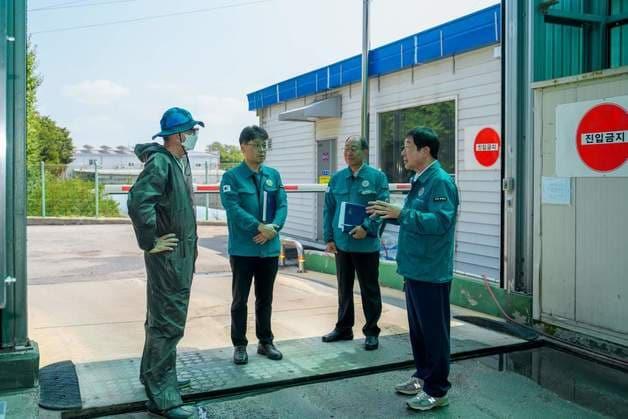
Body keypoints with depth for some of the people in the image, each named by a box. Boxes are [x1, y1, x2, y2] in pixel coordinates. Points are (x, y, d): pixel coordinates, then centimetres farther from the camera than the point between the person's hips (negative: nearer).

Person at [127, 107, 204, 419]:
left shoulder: (180, 161, 12)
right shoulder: (160, 162, -17)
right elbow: (138, 202, -30)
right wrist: (150, 242, -22)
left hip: (181, 255, 10)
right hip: (167, 256, -10)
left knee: (163, 318, 20)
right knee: (167, 323, -6)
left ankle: (155, 375, 35)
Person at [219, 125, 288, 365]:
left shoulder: (273, 175, 8)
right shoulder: (232, 177, -7)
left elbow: (282, 205, 2)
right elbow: (234, 209, -17)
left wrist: (273, 228, -16)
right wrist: (260, 227, -22)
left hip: (270, 248, 4)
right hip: (243, 249, -4)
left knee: (265, 299, 15)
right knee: (240, 300, 6)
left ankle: (265, 342, 28)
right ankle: (239, 345, 17)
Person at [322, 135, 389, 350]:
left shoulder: (377, 177, -5)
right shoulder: (337, 178, 7)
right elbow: (328, 210, 9)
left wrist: (367, 228, -23)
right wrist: (329, 238, 3)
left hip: (366, 244, -4)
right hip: (341, 244, 4)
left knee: (369, 290, 7)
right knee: (344, 289, 16)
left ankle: (371, 332, 19)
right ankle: (344, 328, 29)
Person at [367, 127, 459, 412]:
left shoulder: (440, 181, -17)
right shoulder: (419, 180, 13)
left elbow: (440, 221, -27)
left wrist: (402, 213, -29)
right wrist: (390, 214, 10)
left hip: (431, 271, -10)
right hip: (415, 268, 10)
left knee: (434, 330, 1)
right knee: (418, 327, 18)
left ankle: (437, 390, 12)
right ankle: (423, 376, 32)